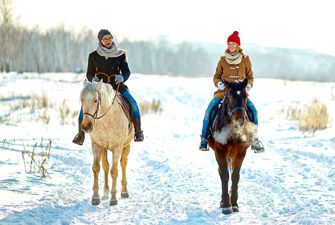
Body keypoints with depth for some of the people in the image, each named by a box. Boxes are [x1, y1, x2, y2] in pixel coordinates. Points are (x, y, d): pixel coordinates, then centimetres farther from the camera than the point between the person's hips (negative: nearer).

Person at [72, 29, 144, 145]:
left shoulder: (120, 54, 4)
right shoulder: (93, 56, 4)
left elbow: (126, 71, 3)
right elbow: (89, 74, 9)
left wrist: (122, 77, -21)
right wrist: (93, 79, -15)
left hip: (117, 85, 0)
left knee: (133, 104, -24)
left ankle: (138, 131, -8)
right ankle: (81, 134, -12)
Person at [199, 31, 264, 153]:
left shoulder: (245, 59, 6)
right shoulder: (223, 60, 6)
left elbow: (250, 76, 14)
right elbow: (216, 76, 13)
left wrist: (249, 85, -7)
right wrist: (218, 83, -9)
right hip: (224, 91, 0)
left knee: (253, 110, -19)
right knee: (210, 109, -19)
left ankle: (254, 139, -5)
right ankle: (204, 137, -8)